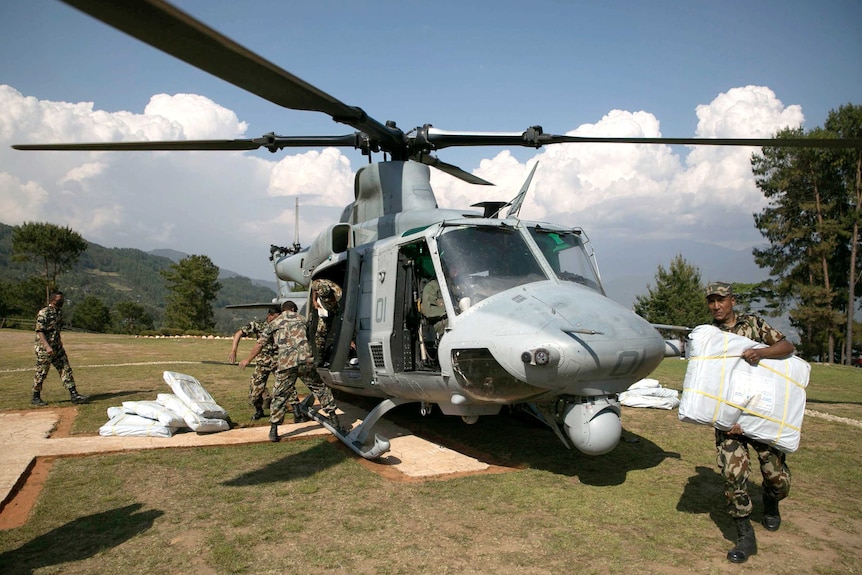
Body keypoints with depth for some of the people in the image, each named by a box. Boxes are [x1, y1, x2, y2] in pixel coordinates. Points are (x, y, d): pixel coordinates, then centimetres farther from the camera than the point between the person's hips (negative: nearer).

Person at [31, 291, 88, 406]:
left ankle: (74, 395, 2)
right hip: (44, 349, -8)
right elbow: (39, 331, -20)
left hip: (57, 348, 8)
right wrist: (47, 346, -28)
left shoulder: (59, 312, 10)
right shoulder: (43, 313, -15)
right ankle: (36, 398, 19)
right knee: (41, 373, 4)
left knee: (66, 370, 3)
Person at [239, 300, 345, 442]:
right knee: (320, 389, 14)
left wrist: (248, 360, 37)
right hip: (306, 361, 0)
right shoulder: (302, 319, 21)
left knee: (279, 396, 12)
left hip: (286, 364, 0)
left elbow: (260, 344, 24)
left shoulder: (273, 323, 19)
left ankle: (273, 431, 13)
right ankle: (335, 422, 16)